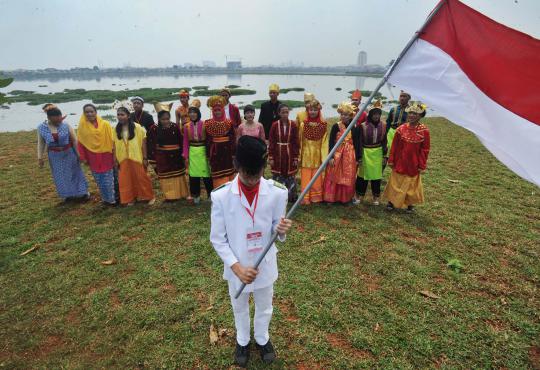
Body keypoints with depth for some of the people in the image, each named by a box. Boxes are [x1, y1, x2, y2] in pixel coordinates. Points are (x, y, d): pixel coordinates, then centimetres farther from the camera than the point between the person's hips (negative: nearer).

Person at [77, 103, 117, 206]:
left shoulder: (105, 124, -7)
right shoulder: (82, 126, -2)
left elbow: (111, 140, -4)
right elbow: (80, 143, 2)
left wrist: (114, 154, -4)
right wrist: (83, 158, 2)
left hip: (106, 157, -1)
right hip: (93, 158, 1)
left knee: (108, 180, 7)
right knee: (99, 181, 10)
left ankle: (111, 199, 22)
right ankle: (105, 199, 24)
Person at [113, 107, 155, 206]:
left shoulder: (137, 127, -8)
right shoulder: (116, 129, 3)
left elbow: (143, 143, -6)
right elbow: (115, 145, 5)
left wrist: (145, 158, -8)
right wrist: (115, 160, 4)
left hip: (137, 157, -4)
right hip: (123, 159, 4)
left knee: (141, 177, 4)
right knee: (126, 179, 10)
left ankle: (150, 197, 18)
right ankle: (130, 199, 24)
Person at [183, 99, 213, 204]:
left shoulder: (204, 124, -6)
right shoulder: (186, 126, 3)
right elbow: (186, 142, 6)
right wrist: (186, 156, 3)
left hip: (203, 151, -3)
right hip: (192, 152, 3)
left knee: (206, 172, 0)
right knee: (193, 173, 8)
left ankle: (211, 194, 15)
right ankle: (196, 195, 20)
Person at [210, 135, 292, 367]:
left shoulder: (277, 193, -18)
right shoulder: (221, 196, -21)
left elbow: (276, 233, -7)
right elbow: (217, 239, -13)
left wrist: (281, 230, -31)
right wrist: (237, 267, -22)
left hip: (265, 265, 1)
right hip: (237, 267, 0)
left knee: (264, 307, 25)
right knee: (239, 308, 26)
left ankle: (262, 339, 55)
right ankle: (242, 341, 55)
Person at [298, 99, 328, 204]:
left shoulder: (323, 125, -3)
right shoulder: (303, 124, -4)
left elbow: (324, 142, -3)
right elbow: (300, 141, 0)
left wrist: (324, 157, -7)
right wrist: (299, 156, -1)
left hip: (317, 154, 0)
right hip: (306, 154, 0)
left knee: (317, 178, 9)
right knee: (306, 177, 4)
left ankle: (316, 197, 21)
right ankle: (305, 198, 13)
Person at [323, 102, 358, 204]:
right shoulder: (336, 126, -5)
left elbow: (356, 144, 7)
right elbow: (331, 142, -6)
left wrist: (356, 158, 6)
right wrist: (331, 157, -12)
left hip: (349, 155, 3)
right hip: (337, 154, -2)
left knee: (348, 178, 9)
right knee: (334, 177, 3)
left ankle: (345, 198, 24)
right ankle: (331, 198, 15)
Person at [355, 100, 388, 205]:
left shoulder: (383, 125, -3)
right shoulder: (363, 126, -13)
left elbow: (384, 141, 5)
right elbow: (359, 142, -8)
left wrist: (385, 156, 4)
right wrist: (359, 157, -8)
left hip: (378, 153, 3)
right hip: (366, 152, -2)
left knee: (377, 174, 11)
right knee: (363, 174, 7)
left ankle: (376, 197, 25)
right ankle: (360, 196, 23)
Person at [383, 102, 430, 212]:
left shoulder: (424, 131, -12)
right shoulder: (401, 129, -9)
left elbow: (425, 150, -6)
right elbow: (394, 146, -1)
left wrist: (422, 166, -5)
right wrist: (391, 160, 1)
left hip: (414, 164, -1)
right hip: (400, 162, 1)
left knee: (412, 184, 15)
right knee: (396, 183, 14)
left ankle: (410, 204, 33)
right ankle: (392, 201, 31)